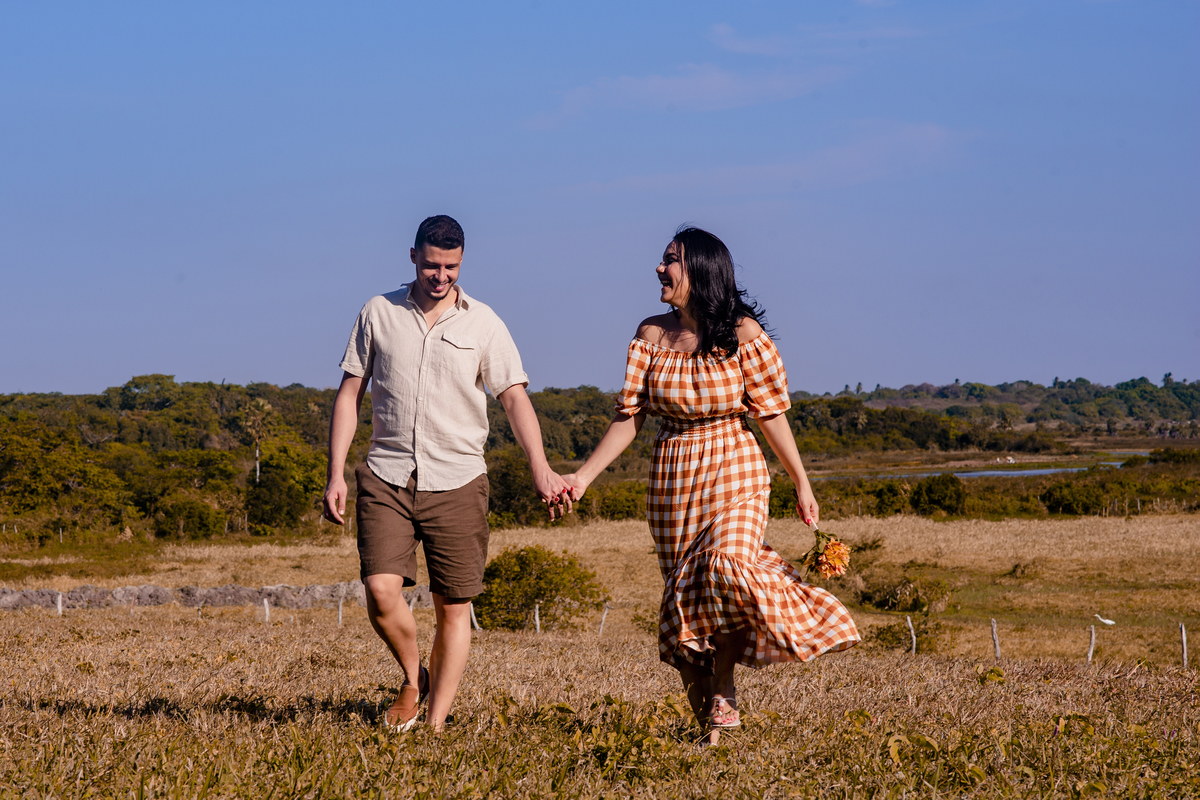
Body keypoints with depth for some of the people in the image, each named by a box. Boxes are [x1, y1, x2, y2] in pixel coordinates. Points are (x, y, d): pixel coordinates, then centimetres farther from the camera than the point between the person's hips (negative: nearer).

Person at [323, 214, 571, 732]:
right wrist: (335, 474, 3)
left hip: (457, 480, -1)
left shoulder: (483, 324, 2)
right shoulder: (379, 313, 6)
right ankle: (413, 679, 13)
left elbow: (515, 398, -3)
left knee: (453, 608, 0)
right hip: (387, 477, 1)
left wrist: (540, 469, -17)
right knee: (381, 591, -14)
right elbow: (349, 394, 10)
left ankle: (436, 722, 9)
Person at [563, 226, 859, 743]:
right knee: (683, 597, 2)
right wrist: (582, 476, -4)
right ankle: (708, 715, 12)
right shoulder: (651, 336, 4)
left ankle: (723, 690, -8)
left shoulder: (743, 333, -6)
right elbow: (629, 416, 3)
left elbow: (771, 413, -2)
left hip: (734, 470, -4)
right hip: (672, 479, 4)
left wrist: (801, 483, -1)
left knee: (728, 564, -27)